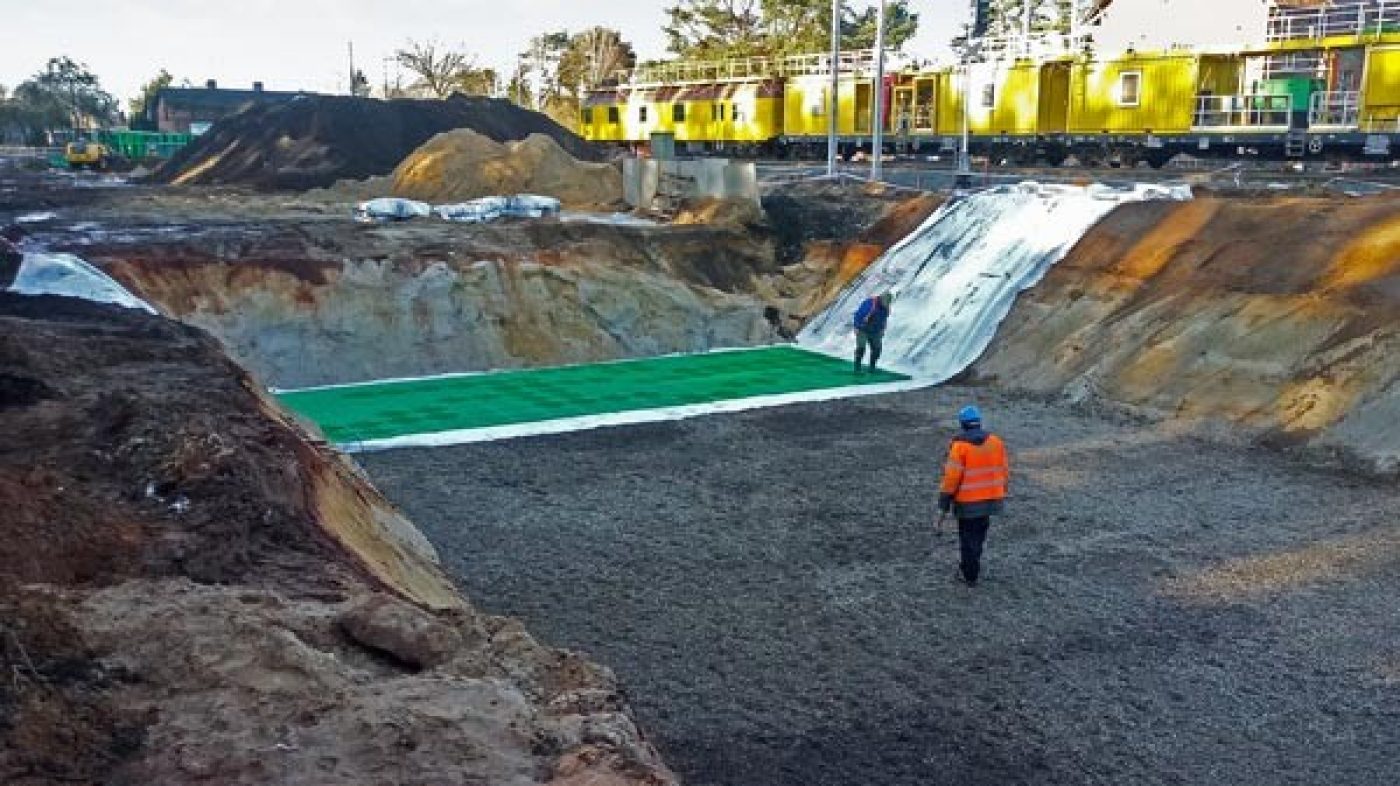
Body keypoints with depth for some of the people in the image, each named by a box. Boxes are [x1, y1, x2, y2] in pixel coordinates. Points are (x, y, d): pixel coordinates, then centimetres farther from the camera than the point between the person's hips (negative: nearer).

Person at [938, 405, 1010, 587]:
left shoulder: (959, 446, -16)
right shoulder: (995, 441, 0)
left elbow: (952, 477, -17)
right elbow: (1004, 471, 5)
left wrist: (944, 503, -10)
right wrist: (1000, 493, 19)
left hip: (968, 502, -5)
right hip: (989, 499, 5)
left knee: (968, 538, 9)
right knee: (978, 535, 21)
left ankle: (970, 575, 18)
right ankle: (969, 567, 34)